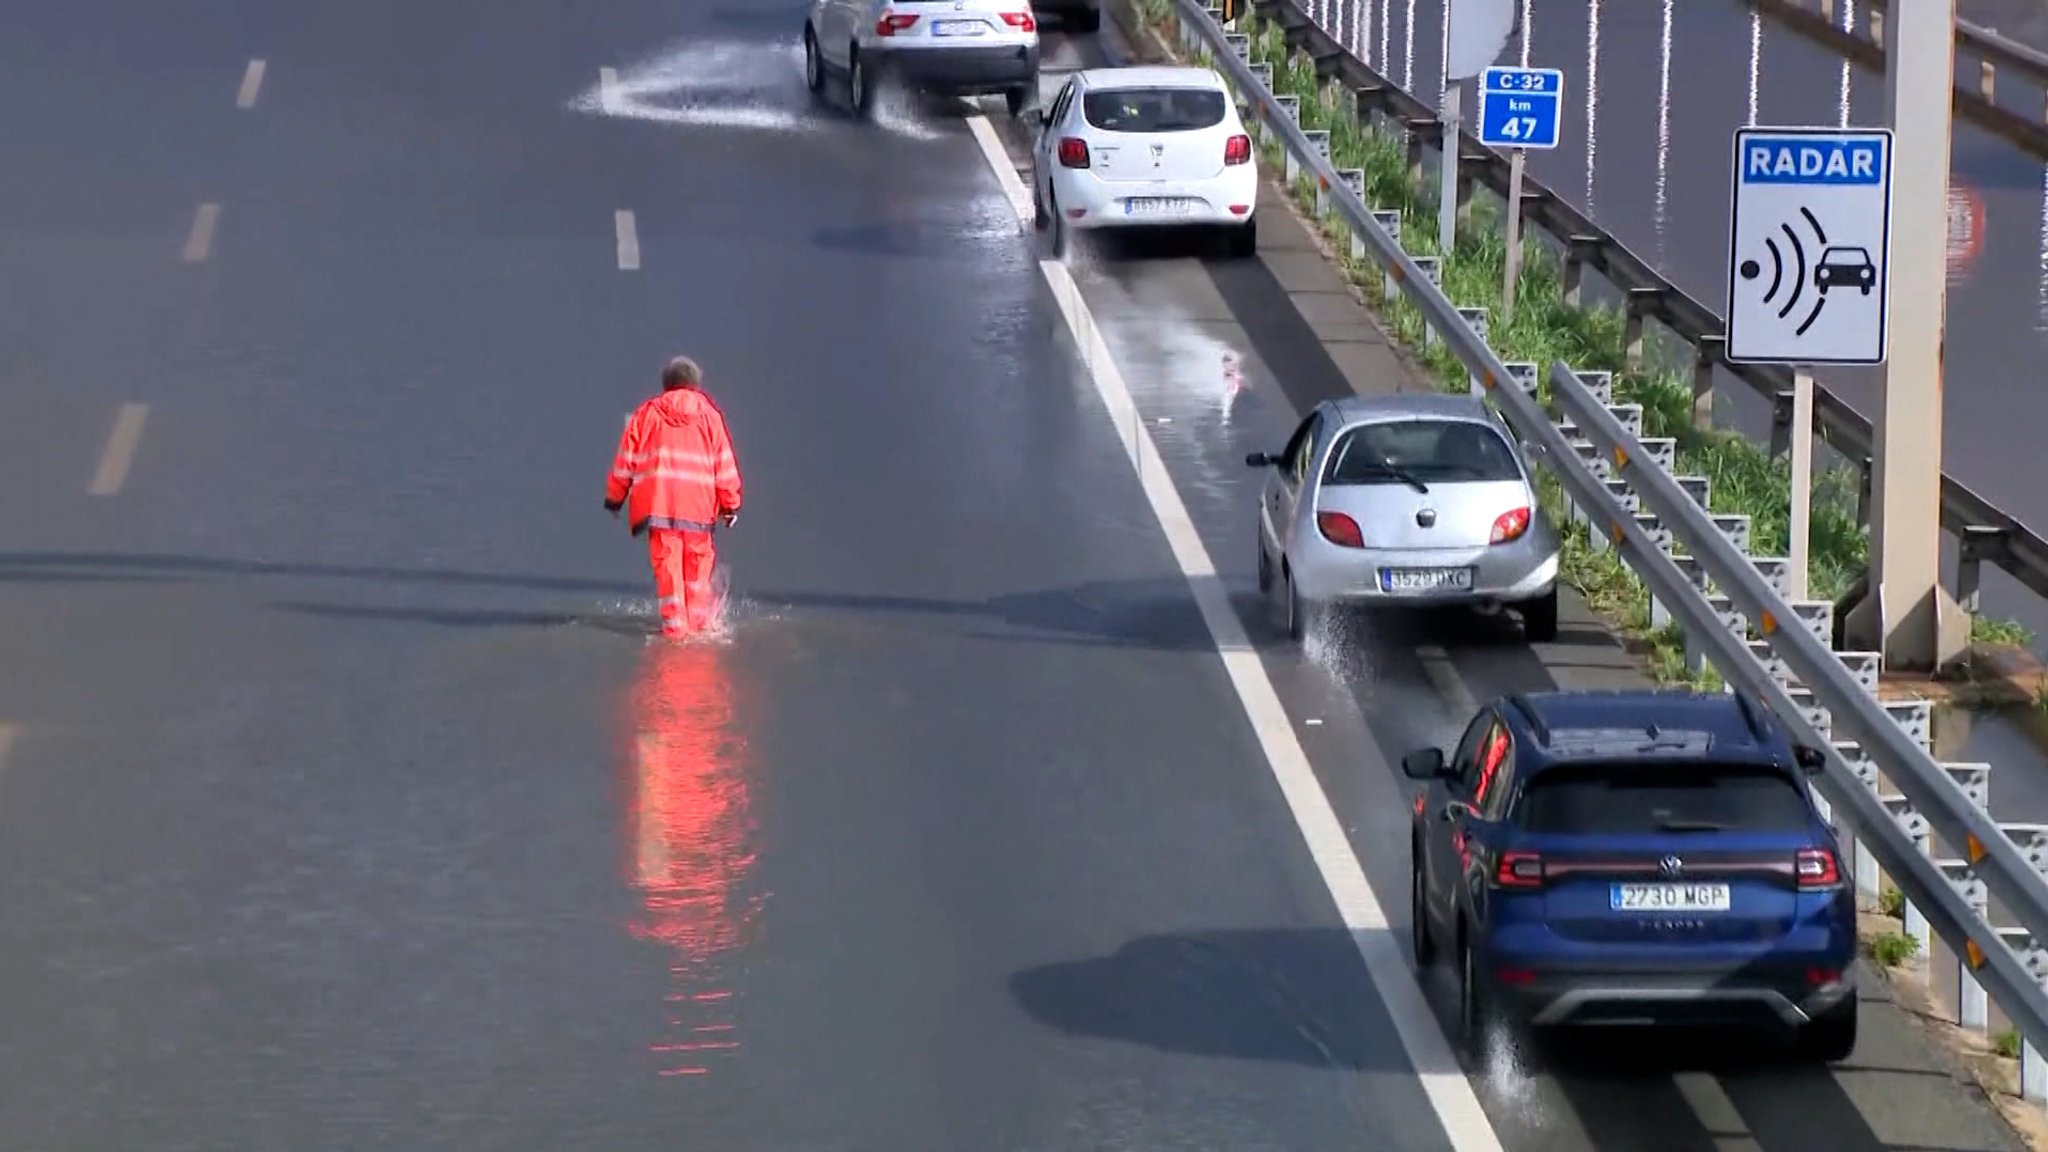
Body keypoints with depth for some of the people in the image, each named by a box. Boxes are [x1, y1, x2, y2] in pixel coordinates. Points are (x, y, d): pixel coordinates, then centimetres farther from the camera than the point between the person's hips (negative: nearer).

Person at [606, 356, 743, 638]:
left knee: (667, 565, 0)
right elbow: (724, 463, 5)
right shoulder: (708, 414, 7)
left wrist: (614, 497, 21)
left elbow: (624, 460, 11)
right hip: (699, 505, 0)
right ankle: (699, 622, 17)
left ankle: (674, 625, -4)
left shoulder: (646, 414, 9)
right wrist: (731, 504, 10)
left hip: (657, 504, 0)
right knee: (697, 564, 13)